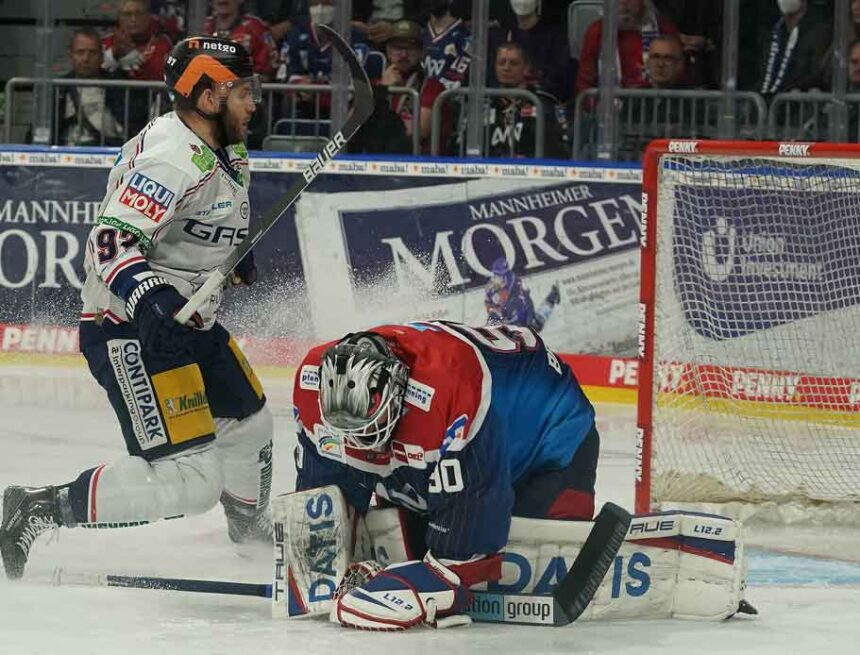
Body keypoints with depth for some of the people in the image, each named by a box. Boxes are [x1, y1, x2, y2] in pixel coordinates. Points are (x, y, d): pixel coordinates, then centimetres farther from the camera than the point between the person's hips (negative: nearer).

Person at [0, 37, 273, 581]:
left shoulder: (220, 152, 8)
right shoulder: (174, 158, -24)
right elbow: (112, 242, -32)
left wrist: (233, 251, 33)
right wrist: (150, 297, -45)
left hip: (187, 321, 11)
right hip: (130, 333, -11)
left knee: (249, 423, 28)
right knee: (190, 479, -20)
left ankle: (252, 526, 56)